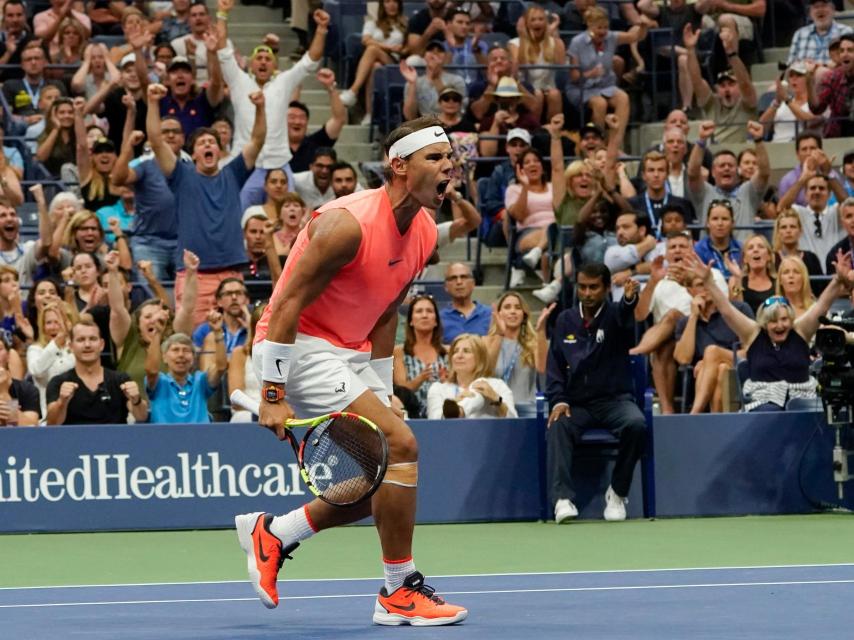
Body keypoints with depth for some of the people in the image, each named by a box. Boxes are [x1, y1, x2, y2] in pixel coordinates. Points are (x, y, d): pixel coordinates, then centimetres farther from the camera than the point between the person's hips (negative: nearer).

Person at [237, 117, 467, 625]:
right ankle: (399, 594, -11)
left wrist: (380, 394, 12)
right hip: (301, 349, -9)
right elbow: (288, 304, -22)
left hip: (349, 353, 9)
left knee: (381, 483, 7)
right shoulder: (350, 225, -24)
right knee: (400, 446, -20)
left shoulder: (426, 233, 3)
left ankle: (271, 534, 24)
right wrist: (273, 395, -25)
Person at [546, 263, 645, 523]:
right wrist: (558, 400, -8)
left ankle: (617, 492, -13)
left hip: (614, 399, -2)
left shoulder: (614, 315, 0)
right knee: (557, 426, -30)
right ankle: (562, 499, -38)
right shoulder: (565, 320, 12)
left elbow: (624, 317, -26)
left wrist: (629, 299, -52)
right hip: (576, 402, 2)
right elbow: (554, 365, 11)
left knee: (636, 424, -32)